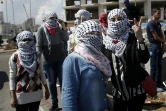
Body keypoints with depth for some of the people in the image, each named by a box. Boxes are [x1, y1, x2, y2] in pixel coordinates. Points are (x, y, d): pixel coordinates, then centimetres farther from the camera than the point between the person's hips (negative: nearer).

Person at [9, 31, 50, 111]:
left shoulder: (37, 55, 0)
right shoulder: (14, 57, -9)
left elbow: (41, 73, 7)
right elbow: (12, 77, -6)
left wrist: (46, 89, 8)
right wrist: (12, 97, -8)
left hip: (36, 93, 3)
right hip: (21, 95, -3)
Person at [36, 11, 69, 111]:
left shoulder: (58, 28, 2)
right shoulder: (42, 29, -6)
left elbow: (66, 39, -8)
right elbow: (39, 45, -7)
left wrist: (63, 26, -12)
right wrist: (38, 57, -13)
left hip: (61, 58, 2)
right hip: (48, 60, -1)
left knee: (63, 81, 5)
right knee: (52, 82, 10)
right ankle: (54, 103, 21)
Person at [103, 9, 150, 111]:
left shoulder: (133, 38, -11)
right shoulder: (106, 42, -2)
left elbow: (144, 59, -24)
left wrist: (140, 38, -35)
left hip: (136, 90, -3)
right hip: (118, 91, 3)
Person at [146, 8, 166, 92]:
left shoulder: (158, 24, 13)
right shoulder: (151, 24, -15)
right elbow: (156, 37, -17)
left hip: (159, 46, 9)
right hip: (153, 47, -9)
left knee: (159, 67, 12)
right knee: (154, 67, -2)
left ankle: (158, 84, 22)